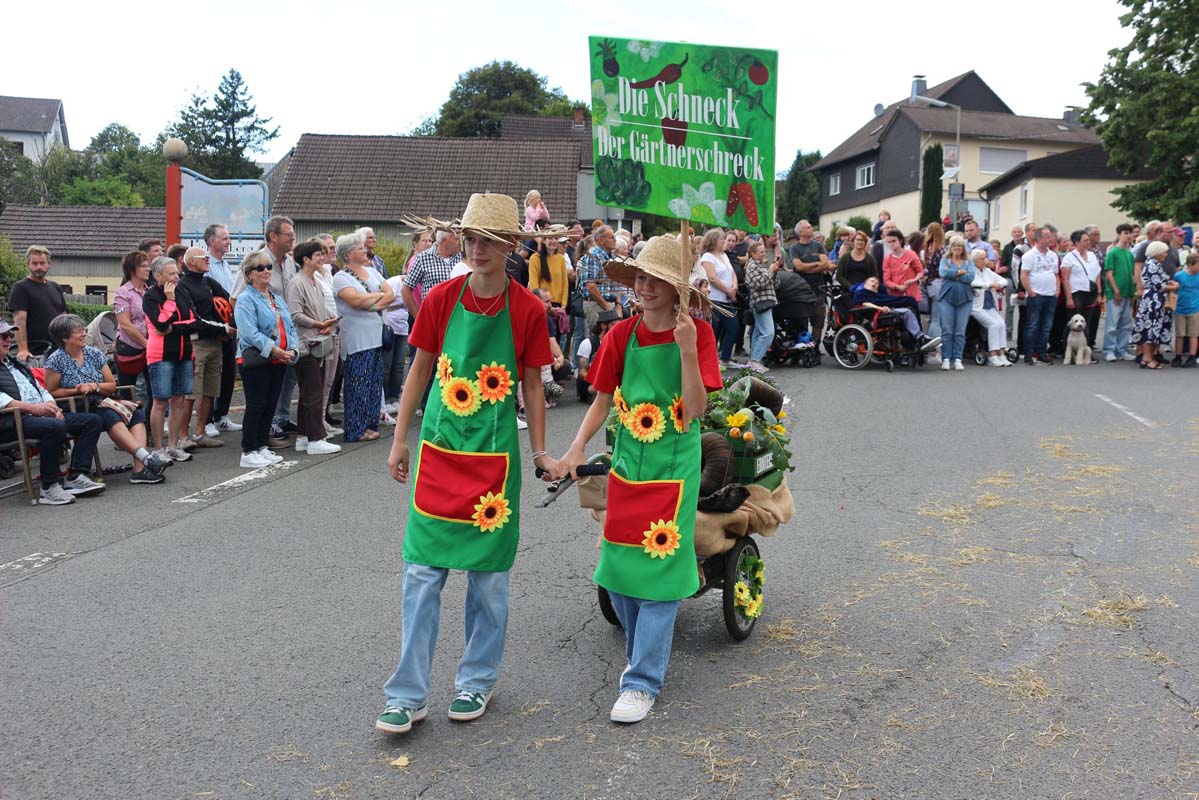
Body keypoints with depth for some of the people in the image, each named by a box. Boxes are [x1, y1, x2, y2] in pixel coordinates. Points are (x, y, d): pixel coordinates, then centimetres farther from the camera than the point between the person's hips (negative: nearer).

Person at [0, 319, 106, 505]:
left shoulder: (16, 362, 30)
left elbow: (40, 389, 27)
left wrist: (52, 407, 5)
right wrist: (34, 408, -22)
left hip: (42, 414, 9)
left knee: (92, 421, -6)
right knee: (55, 427, -37)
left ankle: (76, 477, -14)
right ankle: (49, 487, -24)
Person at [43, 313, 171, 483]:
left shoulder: (95, 354, 12)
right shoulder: (56, 360, -1)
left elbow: (112, 386, 12)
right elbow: (51, 392, -1)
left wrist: (94, 386, -7)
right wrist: (76, 390, -12)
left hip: (101, 403, 6)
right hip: (74, 411, -5)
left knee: (137, 414, -21)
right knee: (110, 417, -35)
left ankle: (140, 468, -38)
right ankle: (146, 458, -46)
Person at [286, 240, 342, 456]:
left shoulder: (317, 283, 18)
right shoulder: (297, 283, -10)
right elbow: (295, 315, -18)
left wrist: (329, 323, 1)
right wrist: (319, 324, -18)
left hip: (319, 345, 9)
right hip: (305, 346, -9)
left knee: (310, 394, 12)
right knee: (313, 394, -9)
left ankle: (303, 437, 19)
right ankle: (316, 440, -6)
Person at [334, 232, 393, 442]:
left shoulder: (371, 271, 15)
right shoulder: (340, 278, -5)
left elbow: (390, 295, 7)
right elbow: (357, 300, -20)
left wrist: (373, 305, -11)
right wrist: (379, 294, -4)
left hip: (376, 335, 7)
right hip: (356, 338, -7)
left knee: (374, 381, 8)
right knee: (358, 383, -4)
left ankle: (370, 424, 16)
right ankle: (357, 429, 2)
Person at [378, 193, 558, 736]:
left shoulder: (527, 310, -4)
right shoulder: (441, 298, -1)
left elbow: (532, 386, 4)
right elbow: (419, 372, 7)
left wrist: (540, 454, 5)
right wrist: (400, 441, 7)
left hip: (494, 452, -1)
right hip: (438, 448, 1)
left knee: (488, 573, 8)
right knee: (423, 570, 1)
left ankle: (477, 680, 26)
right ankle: (407, 695, 10)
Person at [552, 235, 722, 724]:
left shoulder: (698, 334, -8)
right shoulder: (622, 335, 1)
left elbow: (695, 409, -15)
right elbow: (602, 400, 6)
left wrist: (687, 349, -25)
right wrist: (577, 448, -7)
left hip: (674, 466, -4)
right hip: (627, 461, 4)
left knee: (659, 570, -4)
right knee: (617, 569, 9)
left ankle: (643, 681, 4)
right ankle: (644, 652, 32)